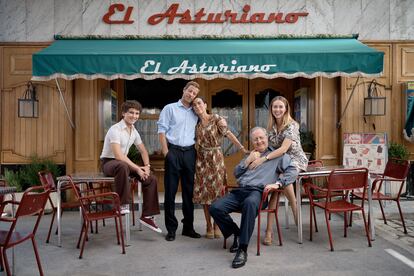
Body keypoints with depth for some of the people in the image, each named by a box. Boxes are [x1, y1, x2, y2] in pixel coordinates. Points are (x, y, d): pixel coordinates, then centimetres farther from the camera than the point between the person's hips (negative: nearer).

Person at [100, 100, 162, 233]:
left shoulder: (134, 131, 6)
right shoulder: (115, 129, -19)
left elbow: (143, 151, 16)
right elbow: (118, 155, -28)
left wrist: (147, 166, -2)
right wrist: (137, 169, -26)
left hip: (124, 162, 8)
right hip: (109, 162, -8)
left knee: (151, 179, -7)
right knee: (123, 166, -43)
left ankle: (147, 216, 0)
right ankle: (123, 204, -31)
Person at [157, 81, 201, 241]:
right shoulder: (170, 108, 6)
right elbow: (162, 130, -1)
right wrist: (166, 152, -9)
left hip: (190, 152, 4)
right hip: (173, 151, -3)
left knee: (189, 191, 7)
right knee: (170, 191, -2)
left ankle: (188, 227, 16)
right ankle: (171, 229, 6)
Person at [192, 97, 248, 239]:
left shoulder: (216, 118, -4)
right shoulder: (196, 124, 9)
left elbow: (228, 134, -14)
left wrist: (242, 148, -22)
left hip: (216, 158, -3)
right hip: (202, 160, 4)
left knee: (217, 190, -2)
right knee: (204, 192, 3)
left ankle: (217, 226, 11)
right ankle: (209, 227, 12)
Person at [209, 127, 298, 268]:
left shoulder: (277, 155, 16)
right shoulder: (250, 156, 32)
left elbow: (293, 171, 3)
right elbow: (236, 173, 25)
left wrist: (277, 183, -11)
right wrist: (248, 161, 11)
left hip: (257, 191, -5)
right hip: (239, 191, 5)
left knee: (250, 203, -43)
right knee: (215, 208, -20)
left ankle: (242, 250, -37)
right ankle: (237, 233, 3)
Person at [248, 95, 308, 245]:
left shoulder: (292, 125, -15)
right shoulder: (271, 126, 3)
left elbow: (284, 148, -26)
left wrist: (263, 159, -33)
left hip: (296, 160, -4)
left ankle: (296, 212, -12)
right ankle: (269, 230, -25)